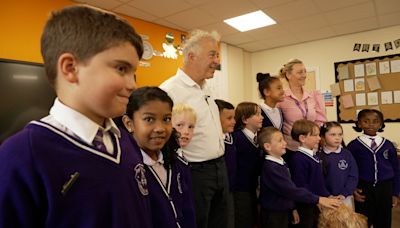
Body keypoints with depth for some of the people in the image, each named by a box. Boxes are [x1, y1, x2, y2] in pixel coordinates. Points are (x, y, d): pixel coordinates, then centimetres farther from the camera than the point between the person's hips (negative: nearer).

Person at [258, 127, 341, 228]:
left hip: (284, 212, 8)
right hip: (273, 215, -8)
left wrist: (293, 208, 13)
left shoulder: (281, 162, 6)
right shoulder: (270, 167, -25)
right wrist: (318, 199, -24)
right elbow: (290, 190, -28)